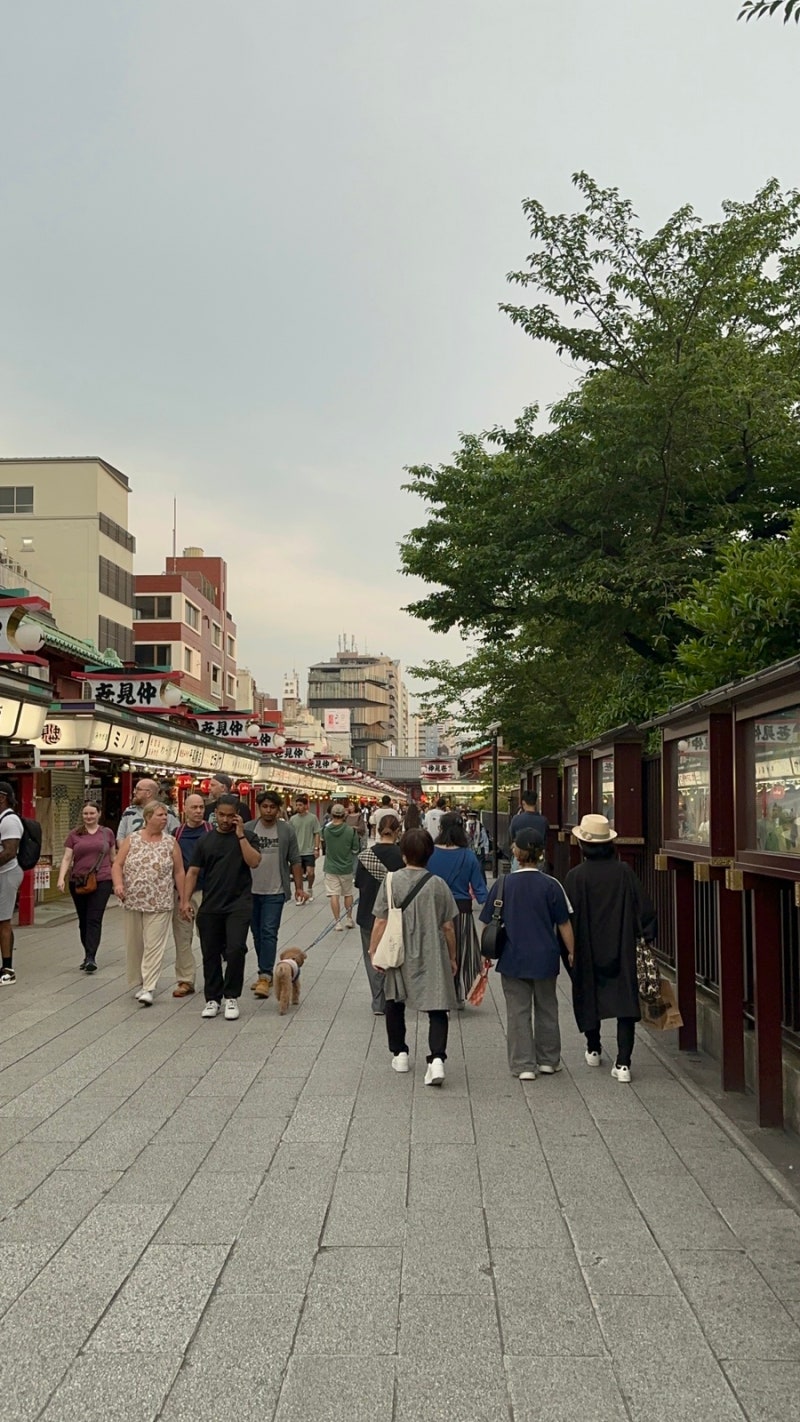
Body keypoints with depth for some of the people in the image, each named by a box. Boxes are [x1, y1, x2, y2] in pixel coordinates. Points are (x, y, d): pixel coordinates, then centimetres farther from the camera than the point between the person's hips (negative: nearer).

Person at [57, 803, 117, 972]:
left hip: (102, 881, -2)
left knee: (94, 919, -9)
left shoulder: (107, 833, 6)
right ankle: (88, 955, 21)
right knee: (83, 920, 9)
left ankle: (91, 958, -11)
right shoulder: (74, 835, 6)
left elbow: (113, 857, 14)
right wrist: (61, 878, -12)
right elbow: (67, 858, 1)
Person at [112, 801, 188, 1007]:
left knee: (154, 945, -7)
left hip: (159, 904, -2)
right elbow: (117, 865, 1)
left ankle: (148, 988, -6)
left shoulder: (170, 843, 2)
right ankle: (138, 982, 24)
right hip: (133, 902, 2)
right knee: (134, 944, 10)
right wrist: (118, 884, -17)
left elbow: (179, 872, 4)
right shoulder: (132, 840, 3)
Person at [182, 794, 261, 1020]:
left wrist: (240, 835, -14)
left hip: (238, 904, -3)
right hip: (210, 906, 3)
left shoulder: (246, 836, 3)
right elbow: (193, 871, 9)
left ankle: (231, 997, 3)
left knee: (235, 949, -13)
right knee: (210, 954, 7)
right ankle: (212, 998, 20)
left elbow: (254, 862, -13)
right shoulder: (205, 841, 9)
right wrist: (186, 899, -1)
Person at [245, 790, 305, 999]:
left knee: (269, 933, -9)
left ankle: (265, 976, -11)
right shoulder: (247, 829, 1)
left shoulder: (287, 831, -1)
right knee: (257, 934, 11)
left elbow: (295, 861, 3)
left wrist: (299, 886, 0)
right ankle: (266, 973, 22)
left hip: (275, 891, -3)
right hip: (251, 890, 3)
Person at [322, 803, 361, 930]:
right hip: (346, 867, 0)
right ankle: (349, 919, 26)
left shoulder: (326, 830, -11)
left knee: (334, 895, 3)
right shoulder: (350, 830, -15)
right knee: (348, 894, 17)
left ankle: (337, 922, 1)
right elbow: (356, 850, -7)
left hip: (330, 868, 0)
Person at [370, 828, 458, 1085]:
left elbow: (381, 922, -7)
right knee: (437, 1008, 1)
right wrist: (452, 957, 13)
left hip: (399, 956, 1)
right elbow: (448, 926, 1)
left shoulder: (392, 881, -7)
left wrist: (374, 951, 5)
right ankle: (437, 1058, -17)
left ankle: (399, 1054, 28)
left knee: (394, 1003, 22)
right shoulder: (438, 884, -4)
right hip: (433, 957, -1)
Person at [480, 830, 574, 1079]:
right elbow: (564, 925, -4)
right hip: (545, 958, 1)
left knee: (518, 1012, 7)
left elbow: (488, 924, 0)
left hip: (512, 959, 0)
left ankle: (523, 1065, 7)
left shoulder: (503, 885, -6)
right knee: (546, 1008, 16)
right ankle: (548, 1060, 26)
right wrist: (573, 954, 7)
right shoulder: (551, 885, -8)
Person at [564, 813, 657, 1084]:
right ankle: (623, 1062, -6)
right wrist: (647, 935, 11)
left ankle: (593, 1050, 34)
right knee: (625, 1001, 1)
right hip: (622, 951, 1)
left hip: (587, 952, 0)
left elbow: (567, 917, -8)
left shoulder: (576, 876, -12)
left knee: (589, 998, 18)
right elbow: (645, 911, -4)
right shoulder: (624, 872, -6)